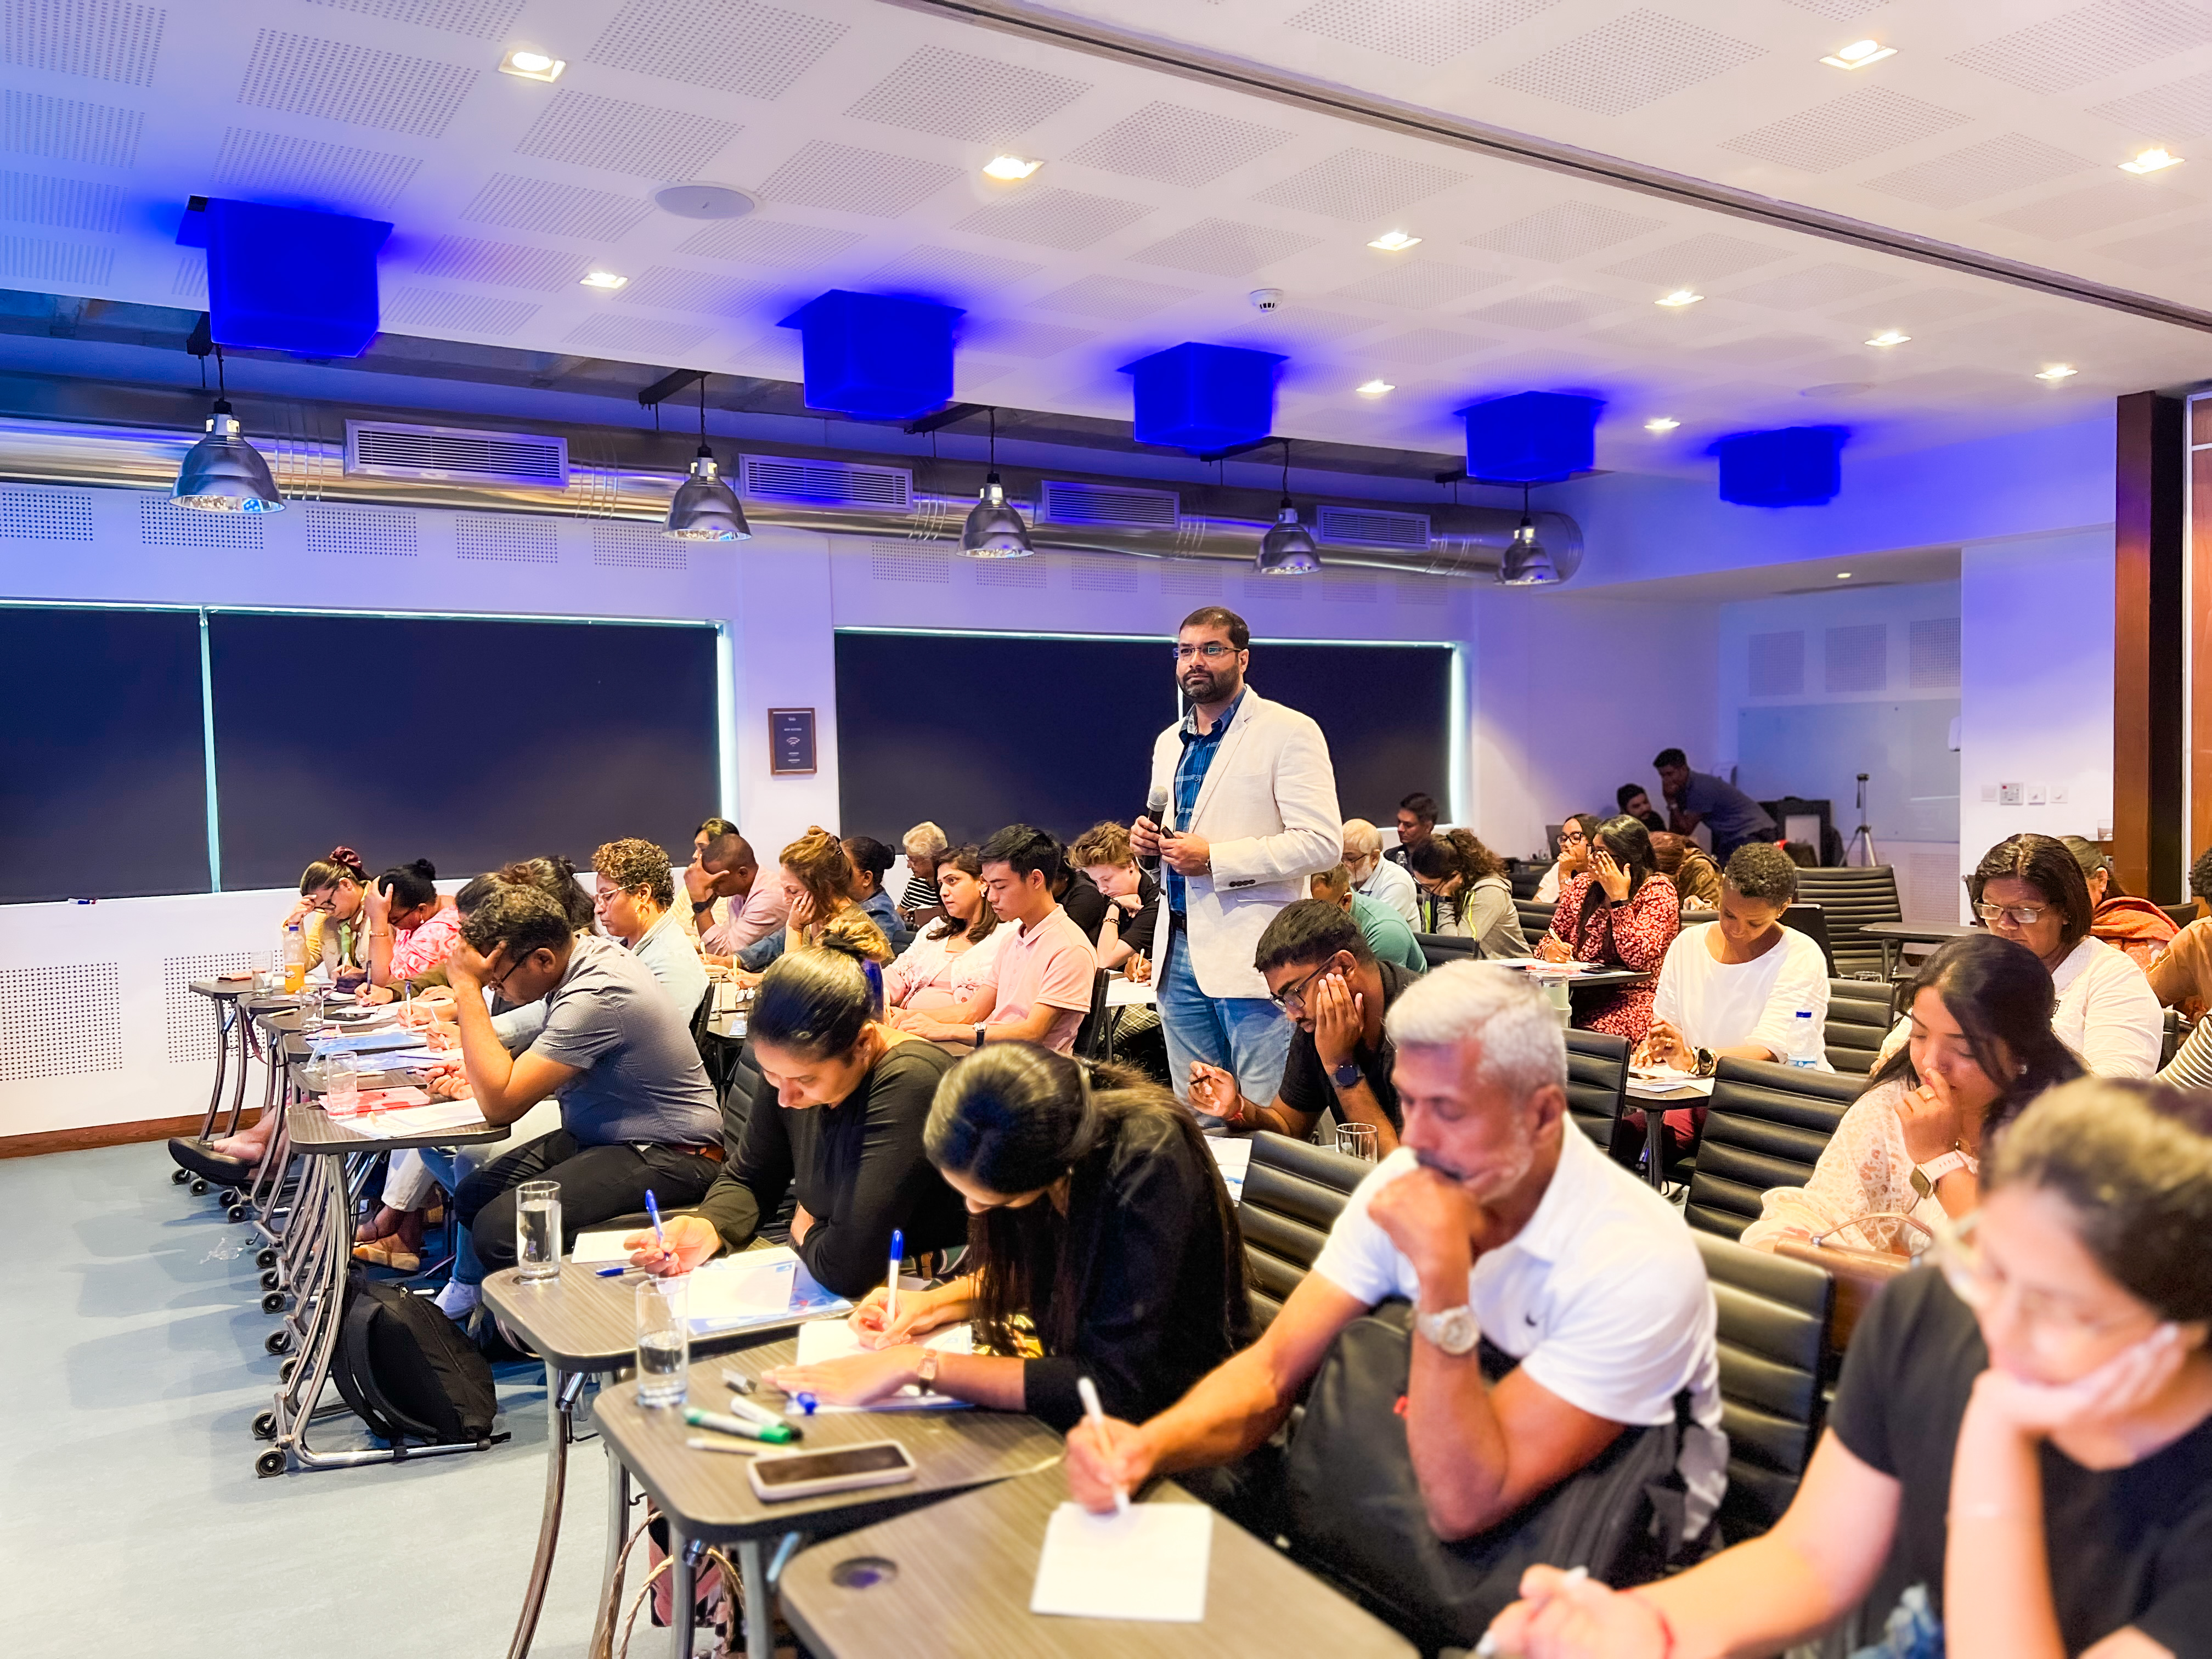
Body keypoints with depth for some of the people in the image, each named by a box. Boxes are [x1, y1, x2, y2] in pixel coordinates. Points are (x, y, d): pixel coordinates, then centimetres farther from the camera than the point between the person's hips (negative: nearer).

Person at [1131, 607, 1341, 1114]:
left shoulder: (1288, 732, -6)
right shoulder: (1169, 743, 17)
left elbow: (1322, 842, -15)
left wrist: (1214, 860, -18)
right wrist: (1148, 841, 4)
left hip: (1252, 954, -7)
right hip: (1179, 951, 7)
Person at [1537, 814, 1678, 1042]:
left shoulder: (1658, 892, -4)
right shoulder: (1581, 885, 13)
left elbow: (1639, 959, -18)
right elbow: (1551, 937, 19)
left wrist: (1619, 898, -18)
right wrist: (1550, 950, -6)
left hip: (1633, 996, -5)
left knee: (1591, 1034, -36)